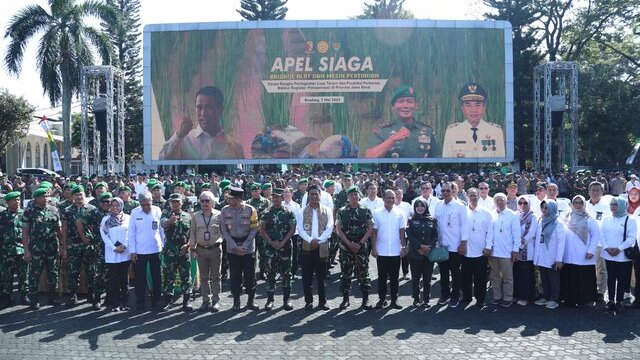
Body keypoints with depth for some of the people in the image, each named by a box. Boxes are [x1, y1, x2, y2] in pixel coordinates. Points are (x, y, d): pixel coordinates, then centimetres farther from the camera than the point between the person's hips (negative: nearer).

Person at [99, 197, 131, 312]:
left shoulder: (127, 218, 6)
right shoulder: (106, 219, 5)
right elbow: (104, 235, -1)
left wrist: (125, 246, -11)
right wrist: (114, 248, -10)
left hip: (125, 253, 1)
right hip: (111, 254, -1)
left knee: (124, 279, 5)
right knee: (113, 279, -1)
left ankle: (124, 302, 11)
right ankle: (113, 303, 4)